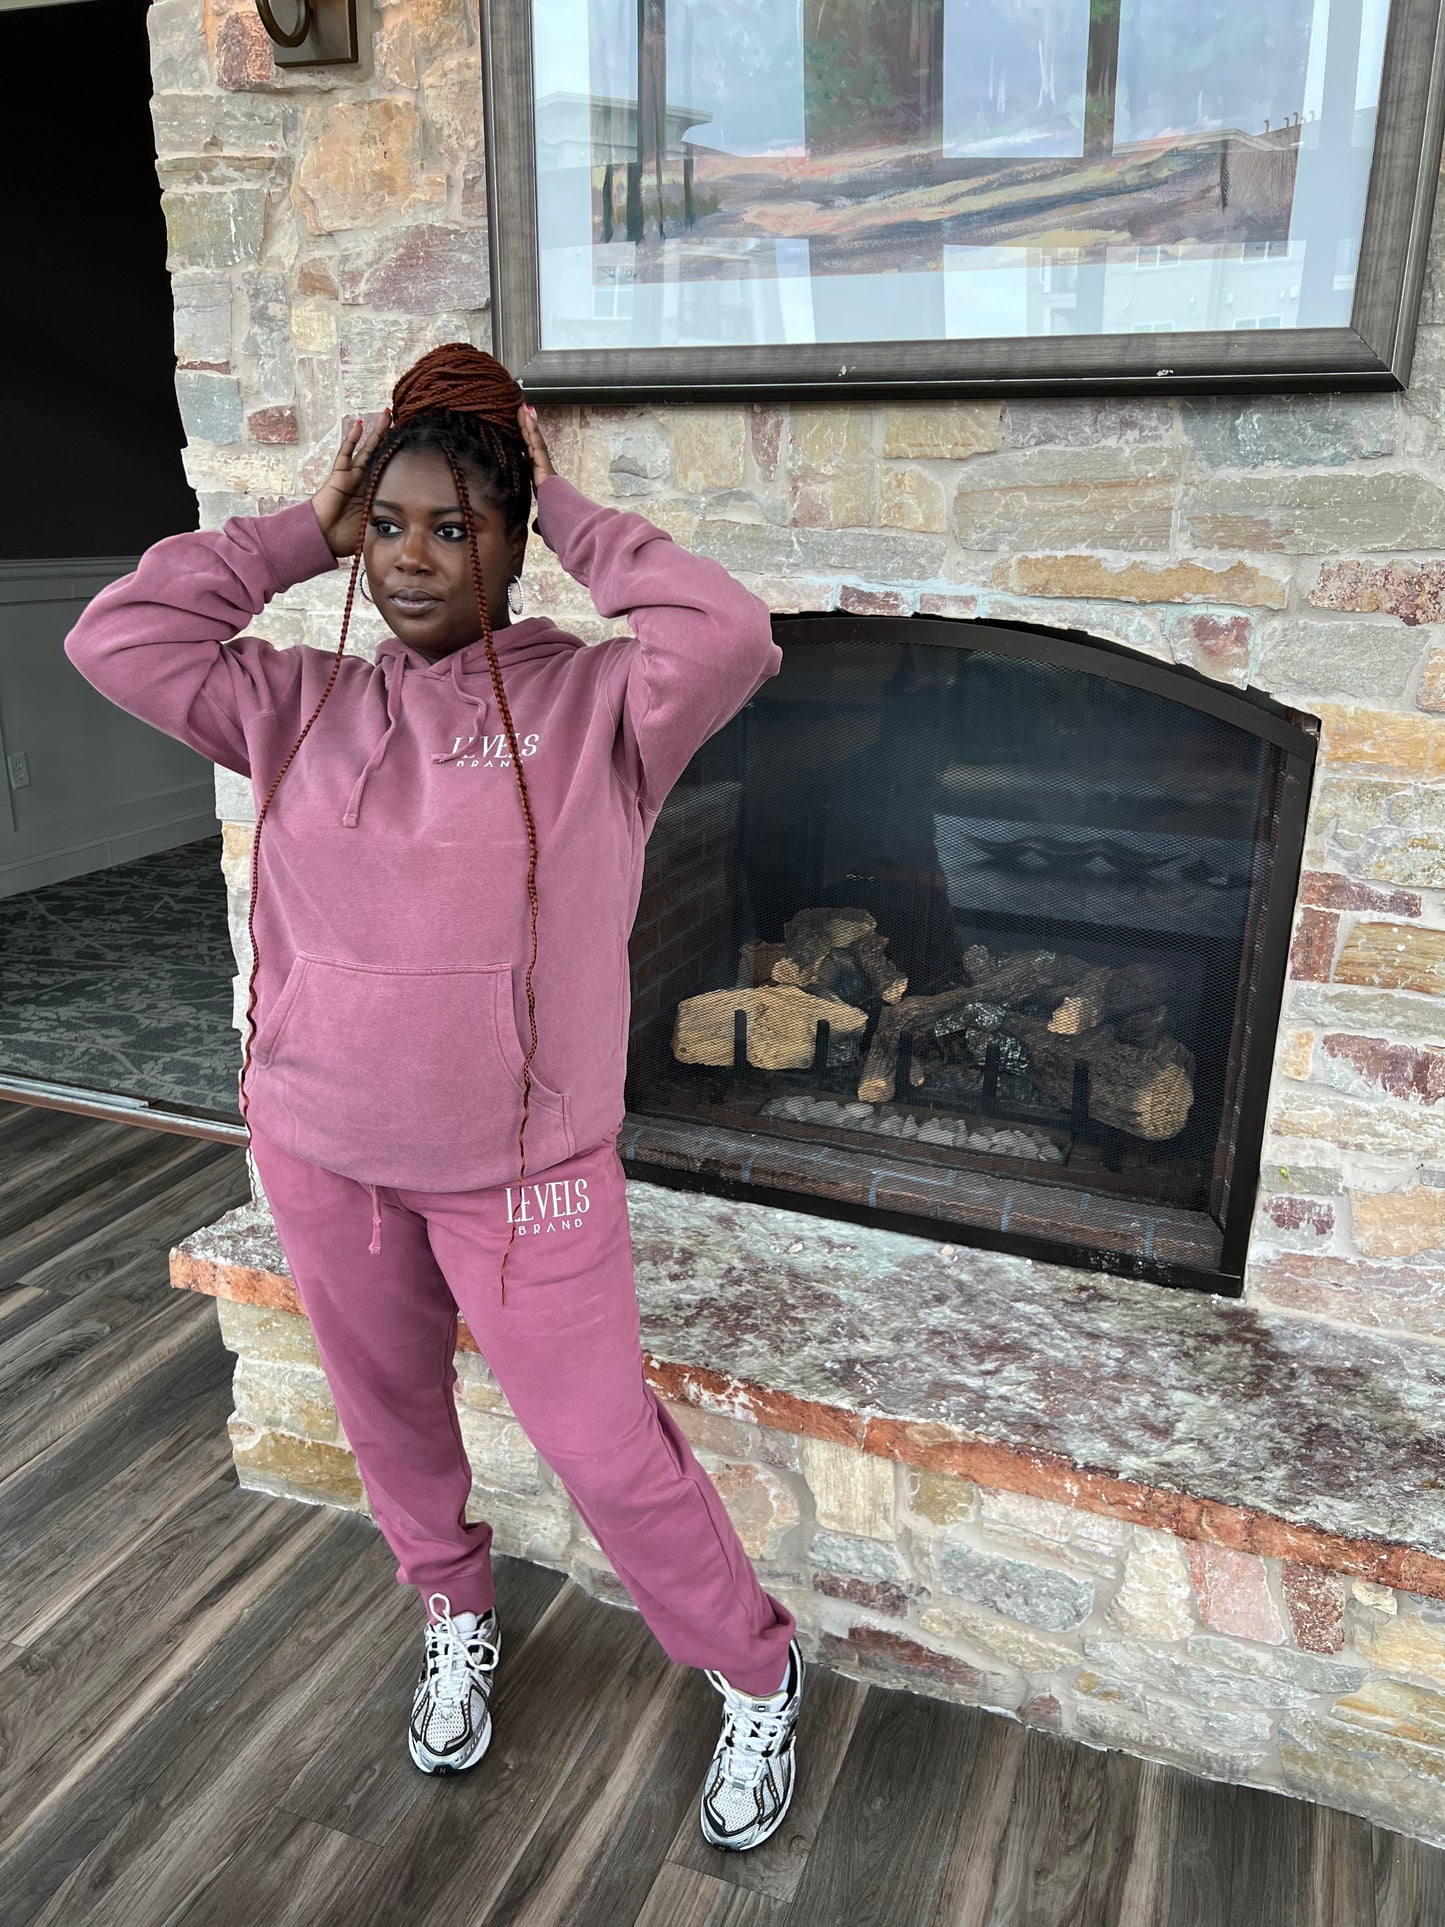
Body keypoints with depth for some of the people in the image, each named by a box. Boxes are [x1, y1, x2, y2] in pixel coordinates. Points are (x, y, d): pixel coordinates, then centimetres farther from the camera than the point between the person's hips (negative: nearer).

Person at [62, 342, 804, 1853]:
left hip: (522, 1170, -4)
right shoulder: (301, 706, 3)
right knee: (385, 1412, 24)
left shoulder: (591, 704, -9)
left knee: (605, 1449, 5)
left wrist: (571, 517, -13)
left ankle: (755, 1675, 31)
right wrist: (305, 529, -1)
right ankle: (456, 1619, 53)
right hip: (320, 1153, 5)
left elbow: (731, 639, -25)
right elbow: (115, 637, -1)